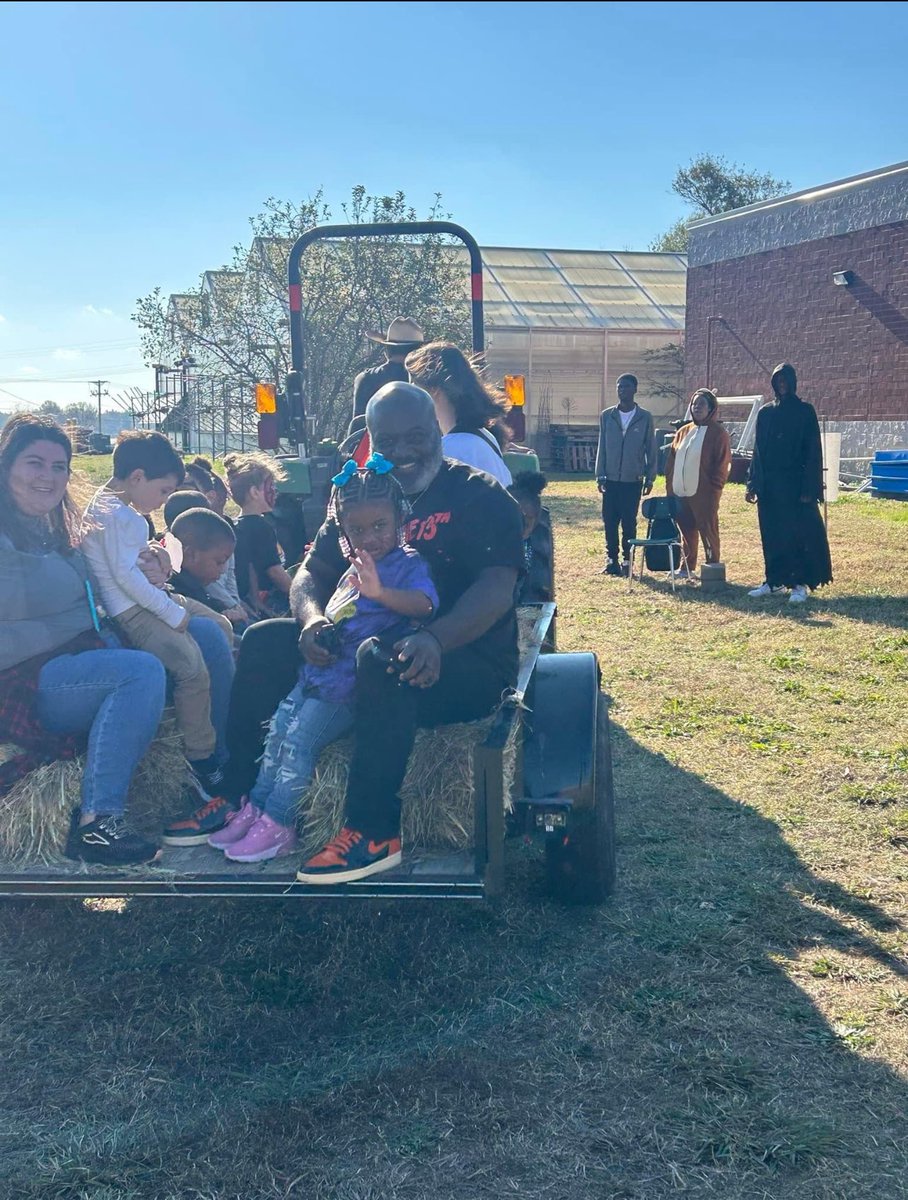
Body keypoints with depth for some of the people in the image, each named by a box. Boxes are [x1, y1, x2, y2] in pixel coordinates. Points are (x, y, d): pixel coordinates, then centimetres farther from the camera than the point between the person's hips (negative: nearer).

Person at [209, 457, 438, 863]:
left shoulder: (408, 564, -11)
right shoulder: (355, 568, 15)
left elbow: (424, 604, -33)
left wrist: (381, 592, -48)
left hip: (351, 684, -8)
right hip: (321, 671, 8)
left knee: (299, 738, -14)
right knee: (279, 727, 5)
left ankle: (277, 824, -3)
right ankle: (256, 807, 16)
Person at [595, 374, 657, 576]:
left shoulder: (645, 417, 0)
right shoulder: (607, 416, 6)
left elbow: (651, 450, 3)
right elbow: (601, 447, 7)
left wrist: (650, 478, 0)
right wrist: (600, 476, 2)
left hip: (633, 480, -2)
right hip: (611, 478, 2)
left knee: (629, 522, 1)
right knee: (610, 521, 2)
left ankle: (627, 559, 9)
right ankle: (611, 559, 10)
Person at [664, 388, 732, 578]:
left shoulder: (717, 432, -4)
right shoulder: (683, 432, 15)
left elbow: (722, 463, -9)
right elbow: (671, 459, 16)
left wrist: (714, 488, -13)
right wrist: (670, 485, 8)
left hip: (704, 494, -6)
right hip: (680, 492, 6)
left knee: (708, 531, 0)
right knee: (686, 531, 13)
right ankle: (688, 567, 23)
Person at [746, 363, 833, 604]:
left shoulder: (805, 411, -3)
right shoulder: (765, 413, 10)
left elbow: (813, 451, -6)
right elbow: (758, 451, 12)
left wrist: (809, 489, -13)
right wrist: (753, 484, 6)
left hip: (795, 482, -4)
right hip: (769, 484, 4)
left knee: (798, 533, -3)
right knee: (772, 534, 7)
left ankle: (800, 583, 2)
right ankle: (774, 580, 16)